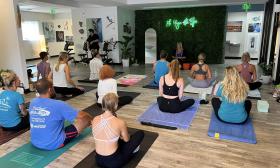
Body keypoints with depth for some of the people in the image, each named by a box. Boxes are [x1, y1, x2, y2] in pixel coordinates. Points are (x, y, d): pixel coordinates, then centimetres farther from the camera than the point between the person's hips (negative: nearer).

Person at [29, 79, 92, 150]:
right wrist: (92, 119, 8)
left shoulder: (32, 102, -3)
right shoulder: (58, 105, -23)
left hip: (35, 142, 7)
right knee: (86, 119, 4)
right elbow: (81, 115, -14)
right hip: (53, 144, -6)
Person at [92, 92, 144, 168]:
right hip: (114, 162, -5)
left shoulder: (95, 119, -8)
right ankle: (132, 150, 33)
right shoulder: (120, 123, -21)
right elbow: (127, 139, -1)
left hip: (98, 160, 5)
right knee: (140, 133, 10)